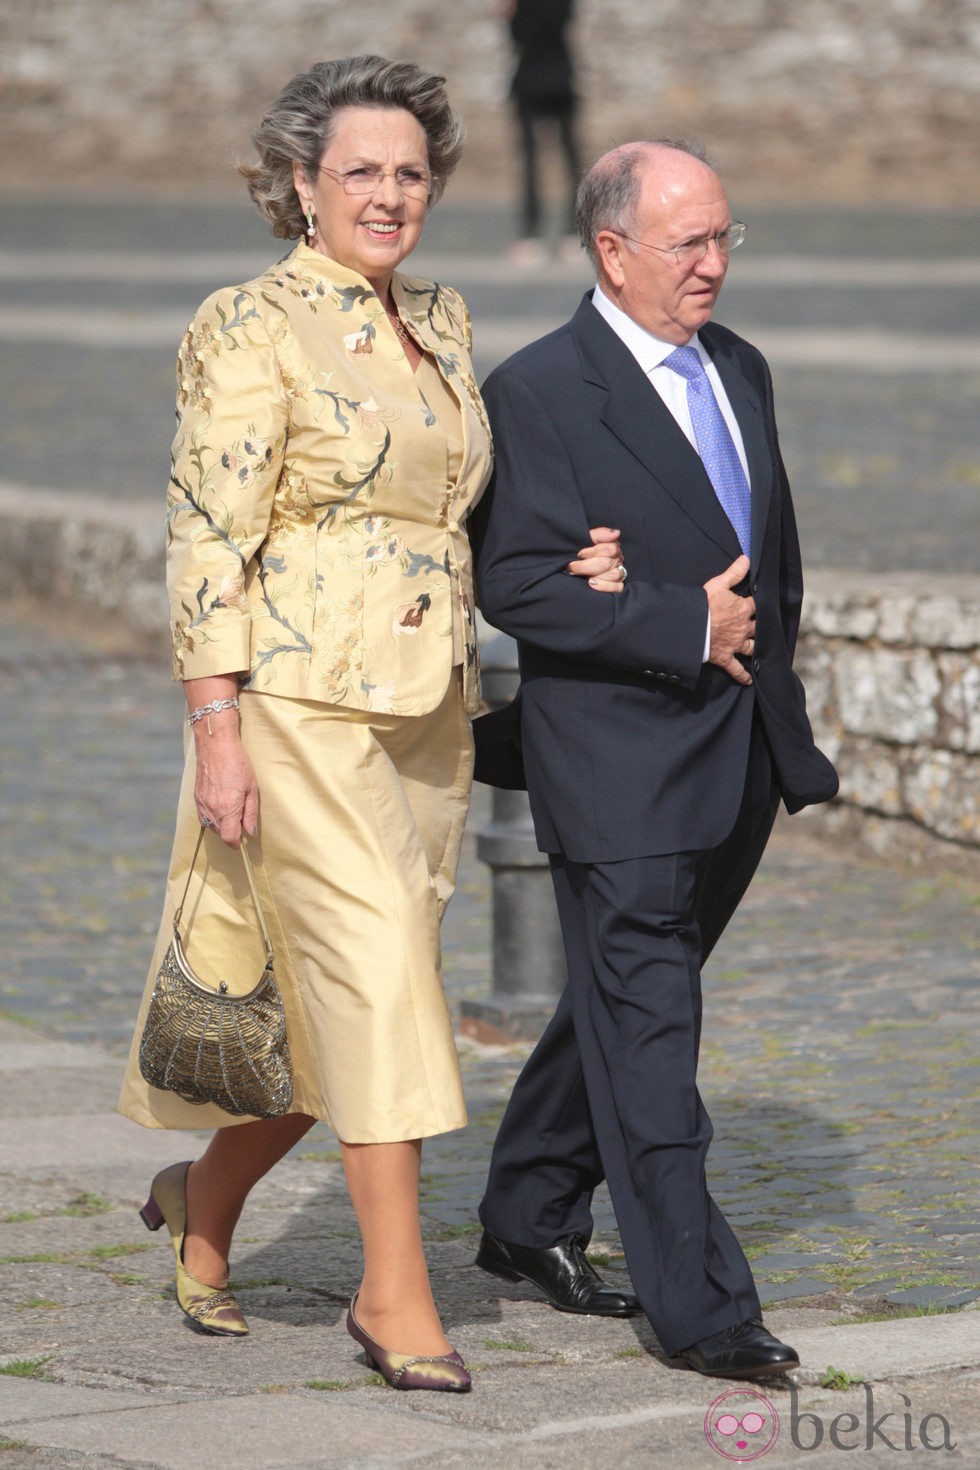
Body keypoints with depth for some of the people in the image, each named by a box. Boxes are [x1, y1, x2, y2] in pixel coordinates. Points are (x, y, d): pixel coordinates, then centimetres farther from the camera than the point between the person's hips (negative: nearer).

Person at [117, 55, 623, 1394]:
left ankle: (205, 1200, 32)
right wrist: (217, 728, -16)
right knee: (380, 973, -13)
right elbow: (208, 537, -10)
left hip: (426, 709, 7)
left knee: (339, 1005, 10)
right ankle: (396, 1294, -8)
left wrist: (562, 569, 5)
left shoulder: (441, 326, 14)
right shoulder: (251, 327, -7)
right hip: (300, 701, -7)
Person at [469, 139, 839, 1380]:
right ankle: (698, 1303, -5)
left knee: (623, 1001, 17)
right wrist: (687, 629, -19)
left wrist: (766, 662, 13)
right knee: (645, 1020, -6)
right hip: (615, 757, -8)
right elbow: (515, 582, -18)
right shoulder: (537, 392, -11)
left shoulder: (740, 372, 13)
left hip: (739, 757, 8)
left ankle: (527, 1217, 32)